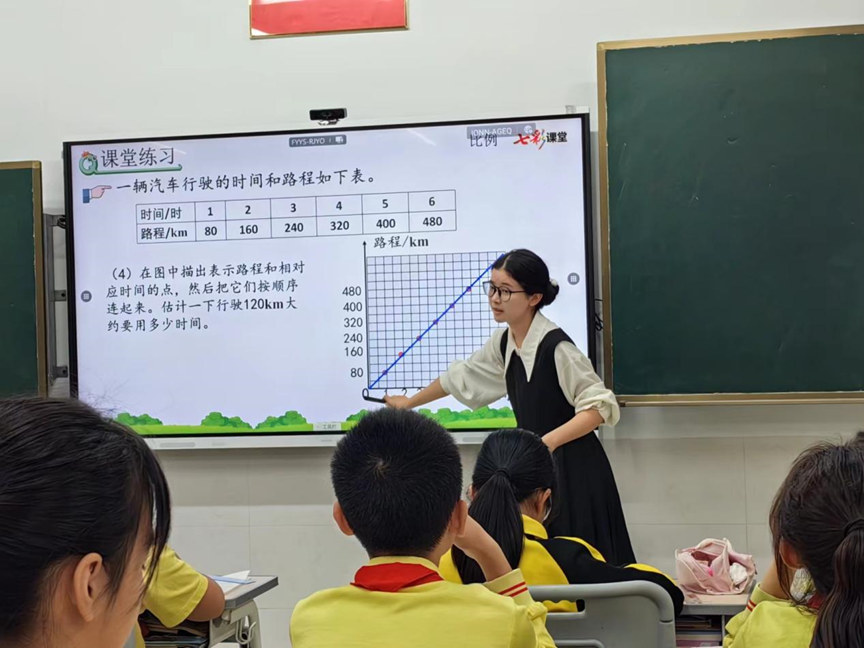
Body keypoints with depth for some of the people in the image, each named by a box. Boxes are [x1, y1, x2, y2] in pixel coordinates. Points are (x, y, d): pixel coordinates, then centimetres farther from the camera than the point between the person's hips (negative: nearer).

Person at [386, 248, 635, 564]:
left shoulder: (556, 346, -18)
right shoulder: (503, 343, 5)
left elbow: (601, 406, -18)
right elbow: (461, 377, 21)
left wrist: (549, 441, -28)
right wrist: (410, 402, 31)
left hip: (574, 471, -7)